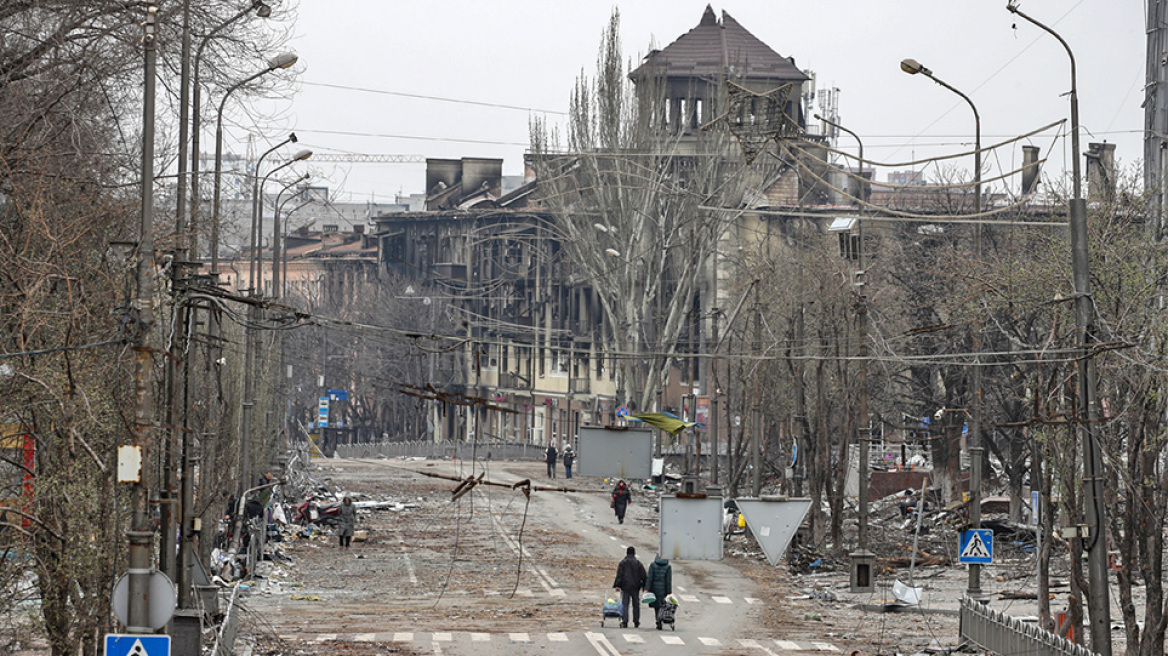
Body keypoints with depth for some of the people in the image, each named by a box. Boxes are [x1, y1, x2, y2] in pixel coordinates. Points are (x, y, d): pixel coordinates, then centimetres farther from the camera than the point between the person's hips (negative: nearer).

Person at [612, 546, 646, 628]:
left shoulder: (622, 563, -1)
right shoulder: (638, 563, 4)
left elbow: (619, 575, -6)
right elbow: (643, 576, 5)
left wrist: (617, 585, -6)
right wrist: (644, 586, 11)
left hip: (625, 587, -2)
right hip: (635, 587, 2)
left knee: (625, 604, -2)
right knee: (636, 604, 10)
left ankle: (624, 621, -14)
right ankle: (636, 622, 12)